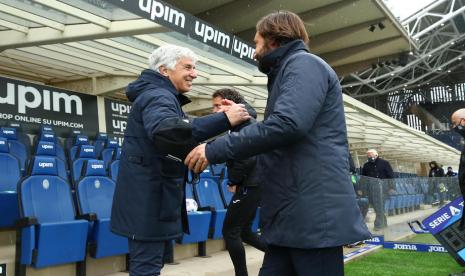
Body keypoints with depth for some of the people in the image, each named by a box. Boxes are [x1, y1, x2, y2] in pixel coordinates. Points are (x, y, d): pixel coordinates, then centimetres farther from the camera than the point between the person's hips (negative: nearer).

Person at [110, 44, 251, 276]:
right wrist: (224, 119, -38)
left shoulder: (161, 96, 22)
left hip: (151, 200, 11)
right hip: (148, 202, -11)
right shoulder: (158, 96, -14)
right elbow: (165, 131, -36)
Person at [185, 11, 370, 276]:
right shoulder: (289, 70, 26)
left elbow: (287, 124, -24)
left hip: (313, 214, -10)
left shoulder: (304, 64, -5)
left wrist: (215, 150, -19)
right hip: (292, 215, 10)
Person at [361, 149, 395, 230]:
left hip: (382, 188, -4)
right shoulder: (366, 165, 12)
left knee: (380, 206, -4)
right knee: (376, 207, 5)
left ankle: (379, 224, -1)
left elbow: (391, 176, -1)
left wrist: (392, 187, -7)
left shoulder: (384, 163, 1)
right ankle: (383, 223, 16)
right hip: (371, 189, 4)